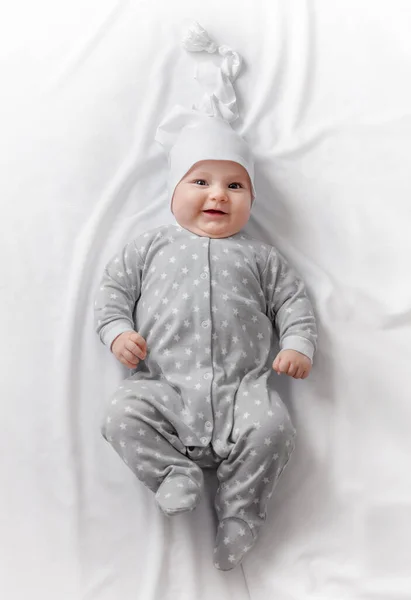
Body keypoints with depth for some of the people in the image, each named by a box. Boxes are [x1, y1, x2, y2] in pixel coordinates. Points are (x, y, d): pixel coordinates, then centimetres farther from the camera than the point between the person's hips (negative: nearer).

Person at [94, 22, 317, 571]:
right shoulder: (152, 246, 17)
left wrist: (298, 345, -1)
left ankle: (239, 508, -6)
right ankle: (176, 473, -11)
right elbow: (114, 287, 16)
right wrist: (117, 330, -3)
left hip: (242, 387, 0)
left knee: (273, 425, -24)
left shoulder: (259, 256, 18)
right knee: (123, 414, -24)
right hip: (165, 387, 0)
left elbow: (292, 300, 17)